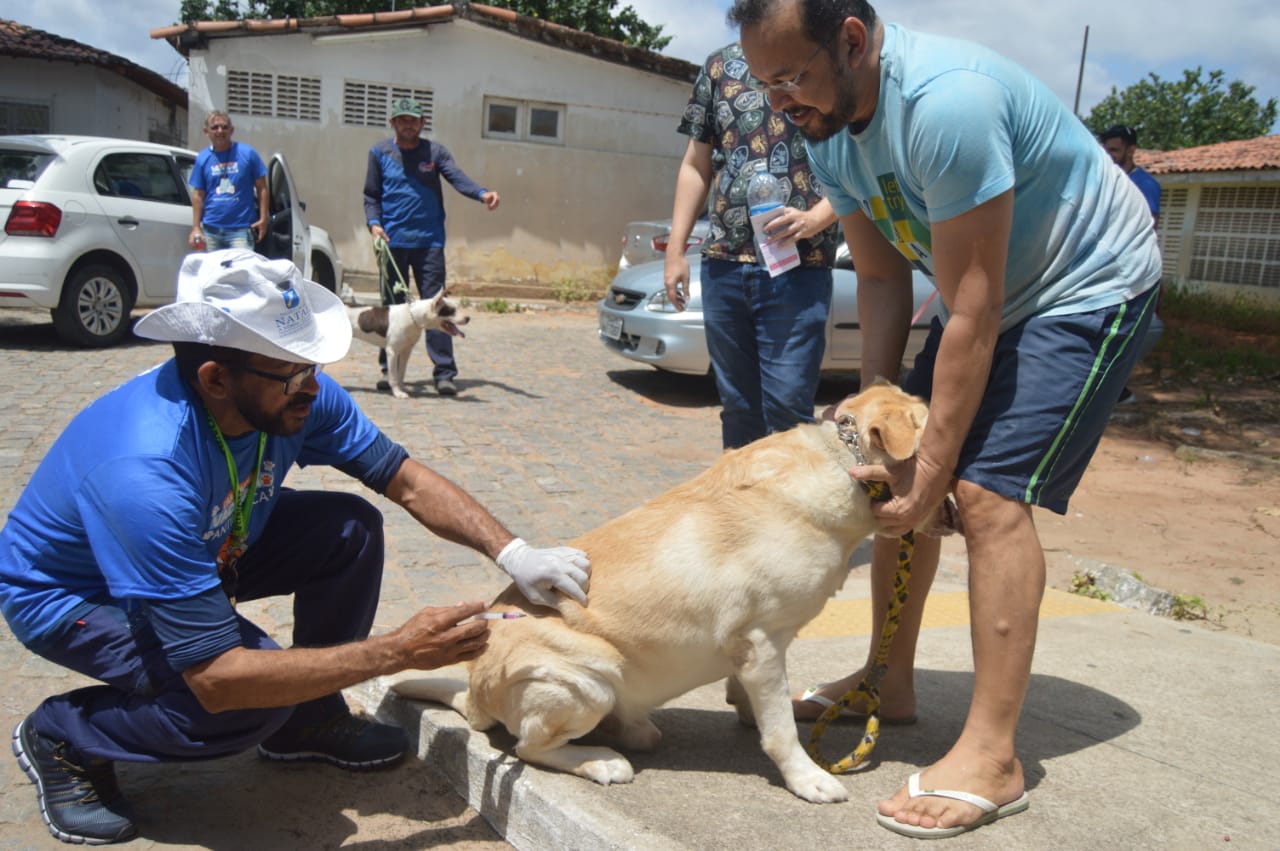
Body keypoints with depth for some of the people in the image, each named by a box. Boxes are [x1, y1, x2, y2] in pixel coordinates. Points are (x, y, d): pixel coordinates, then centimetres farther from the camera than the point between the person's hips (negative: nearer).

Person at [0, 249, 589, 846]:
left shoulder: (292, 394, -22)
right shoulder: (147, 474, -41)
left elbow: (407, 481, -10)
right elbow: (218, 679, -39)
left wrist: (511, 553, -24)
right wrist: (399, 651, -37)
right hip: (66, 594, -6)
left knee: (353, 530, -16)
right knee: (256, 694, -30)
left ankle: (308, 719, 6)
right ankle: (63, 737, -1)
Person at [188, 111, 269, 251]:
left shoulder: (247, 154, 1)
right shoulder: (202, 159, 8)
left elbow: (261, 188, 2)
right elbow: (198, 195, 10)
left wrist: (263, 219, -6)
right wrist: (196, 227, 4)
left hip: (241, 229, -3)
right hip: (211, 229, 3)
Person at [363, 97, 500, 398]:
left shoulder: (435, 152, 6)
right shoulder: (379, 153, 9)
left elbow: (457, 177, -10)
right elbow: (371, 196, 10)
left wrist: (482, 193, -30)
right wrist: (374, 223, -10)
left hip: (429, 241, -1)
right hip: (392, 241, 1)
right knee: (392, 306, 6)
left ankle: (444, 373, -4)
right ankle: (389, 369, 16)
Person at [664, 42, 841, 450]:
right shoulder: (720, 64, 14)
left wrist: (815, 219, -18)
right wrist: (675, 249, 11)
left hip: (798, 264, -4)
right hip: (722, 261, 4)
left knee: (787, 405, -8)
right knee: (737, 405, 11)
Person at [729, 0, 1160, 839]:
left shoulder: (945, 102, -33)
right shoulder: (827, 127, -6)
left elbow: (972, 314, -31)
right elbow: (882, 280, -2)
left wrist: (932, 469, -26)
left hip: (1090, 288, -8)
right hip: (992, 291, 8)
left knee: (991, 491, -20)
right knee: (900, 474, 5)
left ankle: (992, 759, -12)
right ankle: (891, 681, 19)